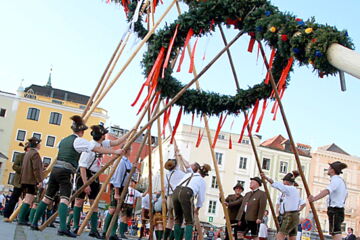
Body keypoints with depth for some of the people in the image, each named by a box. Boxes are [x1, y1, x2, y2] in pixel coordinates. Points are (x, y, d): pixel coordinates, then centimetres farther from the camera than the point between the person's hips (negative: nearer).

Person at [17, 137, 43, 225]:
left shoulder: (27, 153, 19)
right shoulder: (35, 153, -11)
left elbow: (23, 167, 22)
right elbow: (36, 168, -18)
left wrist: (22, 179, 23)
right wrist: (39, 181, -17)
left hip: (25, 180, 10)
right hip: (32, 181, -10)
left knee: (27, 200, 13)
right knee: (28, 200, -9)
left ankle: (21, 218, 14)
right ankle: (21, 219, -11)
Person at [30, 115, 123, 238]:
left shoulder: (64, 140, 19)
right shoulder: (79, 141, -3)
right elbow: (98, 149, -4)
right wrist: (115, 152, 0)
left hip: (55, 169, 8)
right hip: (65, 172, -8)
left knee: (48, 197, 13)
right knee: (65, 198, -17)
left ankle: (34, 223, 20)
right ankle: (63, 227, -31)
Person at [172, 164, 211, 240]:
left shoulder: (188, 174, 32)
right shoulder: (202, 181, 20)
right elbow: (201, 197, 21)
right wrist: (197, 209, 35)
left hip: (176, 192, 5)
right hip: (186, 195, -5)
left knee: (178, 220, 19)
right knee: (189, 221, 4)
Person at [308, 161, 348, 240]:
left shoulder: (336, 179, -14)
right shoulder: (341, 180, 18)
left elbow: (327, 191, -33)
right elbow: (345, 193, 37)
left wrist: (314, 198, -47)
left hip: (334, 210, -10)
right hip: (340, 209, 10)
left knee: (336, 233, -17)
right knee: (335, 233, 14)